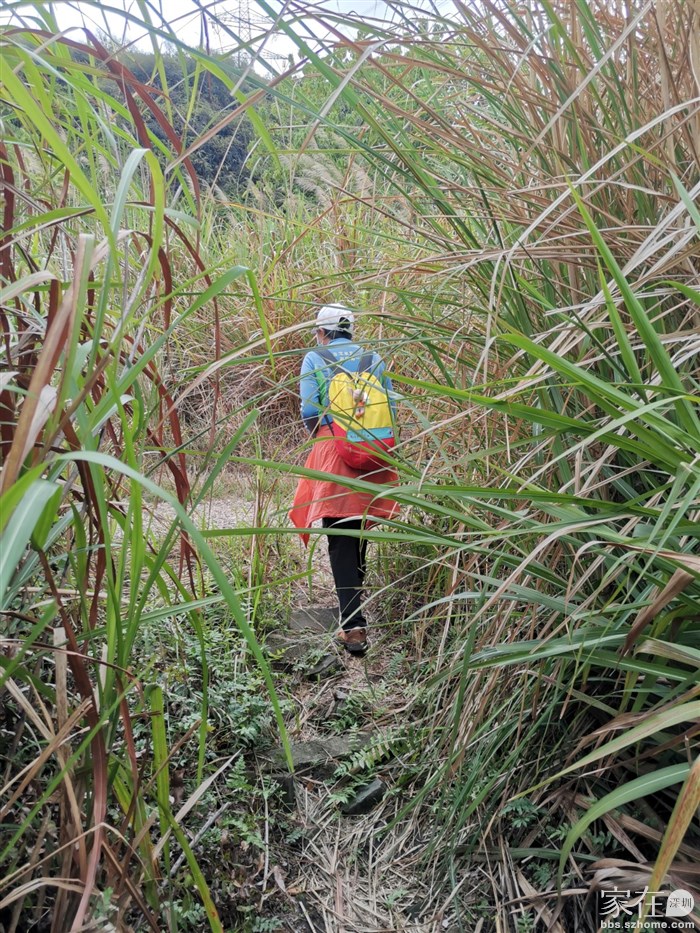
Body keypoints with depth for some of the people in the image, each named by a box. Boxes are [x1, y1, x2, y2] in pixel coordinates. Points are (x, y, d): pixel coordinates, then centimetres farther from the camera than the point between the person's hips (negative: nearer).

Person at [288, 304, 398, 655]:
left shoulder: (314, 359, 3)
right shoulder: (374, 359, 12)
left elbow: (309, 411, -5)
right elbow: (390, 407, 8)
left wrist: (319, 442, 9)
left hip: (332, 451, -4)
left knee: (340, 541, -4)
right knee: (359, 532, 21)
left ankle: (354, 626, -11)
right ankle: (354, 598, 38)